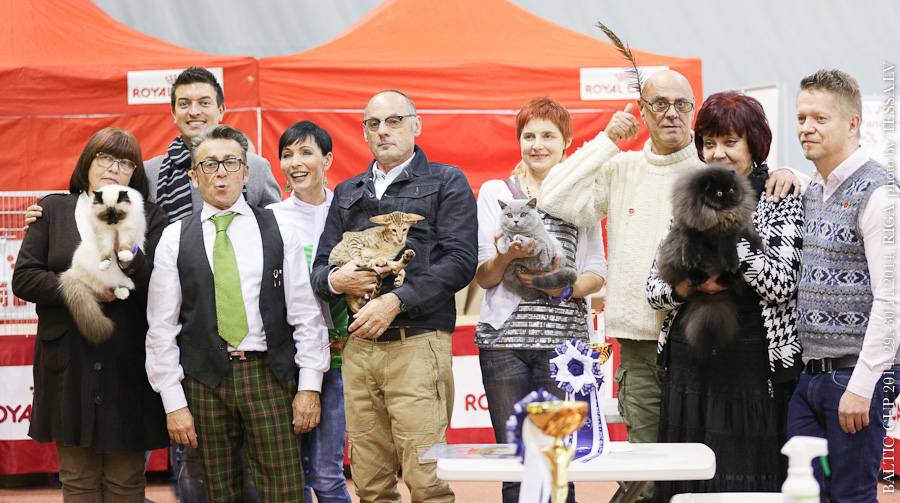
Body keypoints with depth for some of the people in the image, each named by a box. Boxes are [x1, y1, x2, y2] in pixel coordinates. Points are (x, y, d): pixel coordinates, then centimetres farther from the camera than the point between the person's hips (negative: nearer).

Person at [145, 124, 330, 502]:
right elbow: (161, 327, 5)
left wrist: (310, 386, -1)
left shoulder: (278, 231, 8)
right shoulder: (175, 239, 7)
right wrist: (174, 403, -1)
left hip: (269, 376, 0)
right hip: (205, 381, 0)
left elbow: (306, 313, 6)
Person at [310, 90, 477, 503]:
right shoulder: (347, 193, 22)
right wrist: (335, 280, -5)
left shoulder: (446, 182, 6)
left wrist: (395, 302, -14)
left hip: (417, 342, -5)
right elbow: (319, 266, 20)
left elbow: (460, 260, -5)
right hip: (358, 346, 5)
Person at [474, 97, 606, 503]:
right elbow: (482, 277, 7)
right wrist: (505, 256, -15)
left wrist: (562, 287, -11)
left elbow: (596, 274, 10)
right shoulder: (494, 192, 12)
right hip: (504, 337, 0)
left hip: (564, 338, 0)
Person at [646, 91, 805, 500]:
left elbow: (782, 285, -14)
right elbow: (654, 288, 12)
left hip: (752, 369, -5)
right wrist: (691, 283, -9)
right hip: (688, 366, 5)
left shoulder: (781, 201, 0)